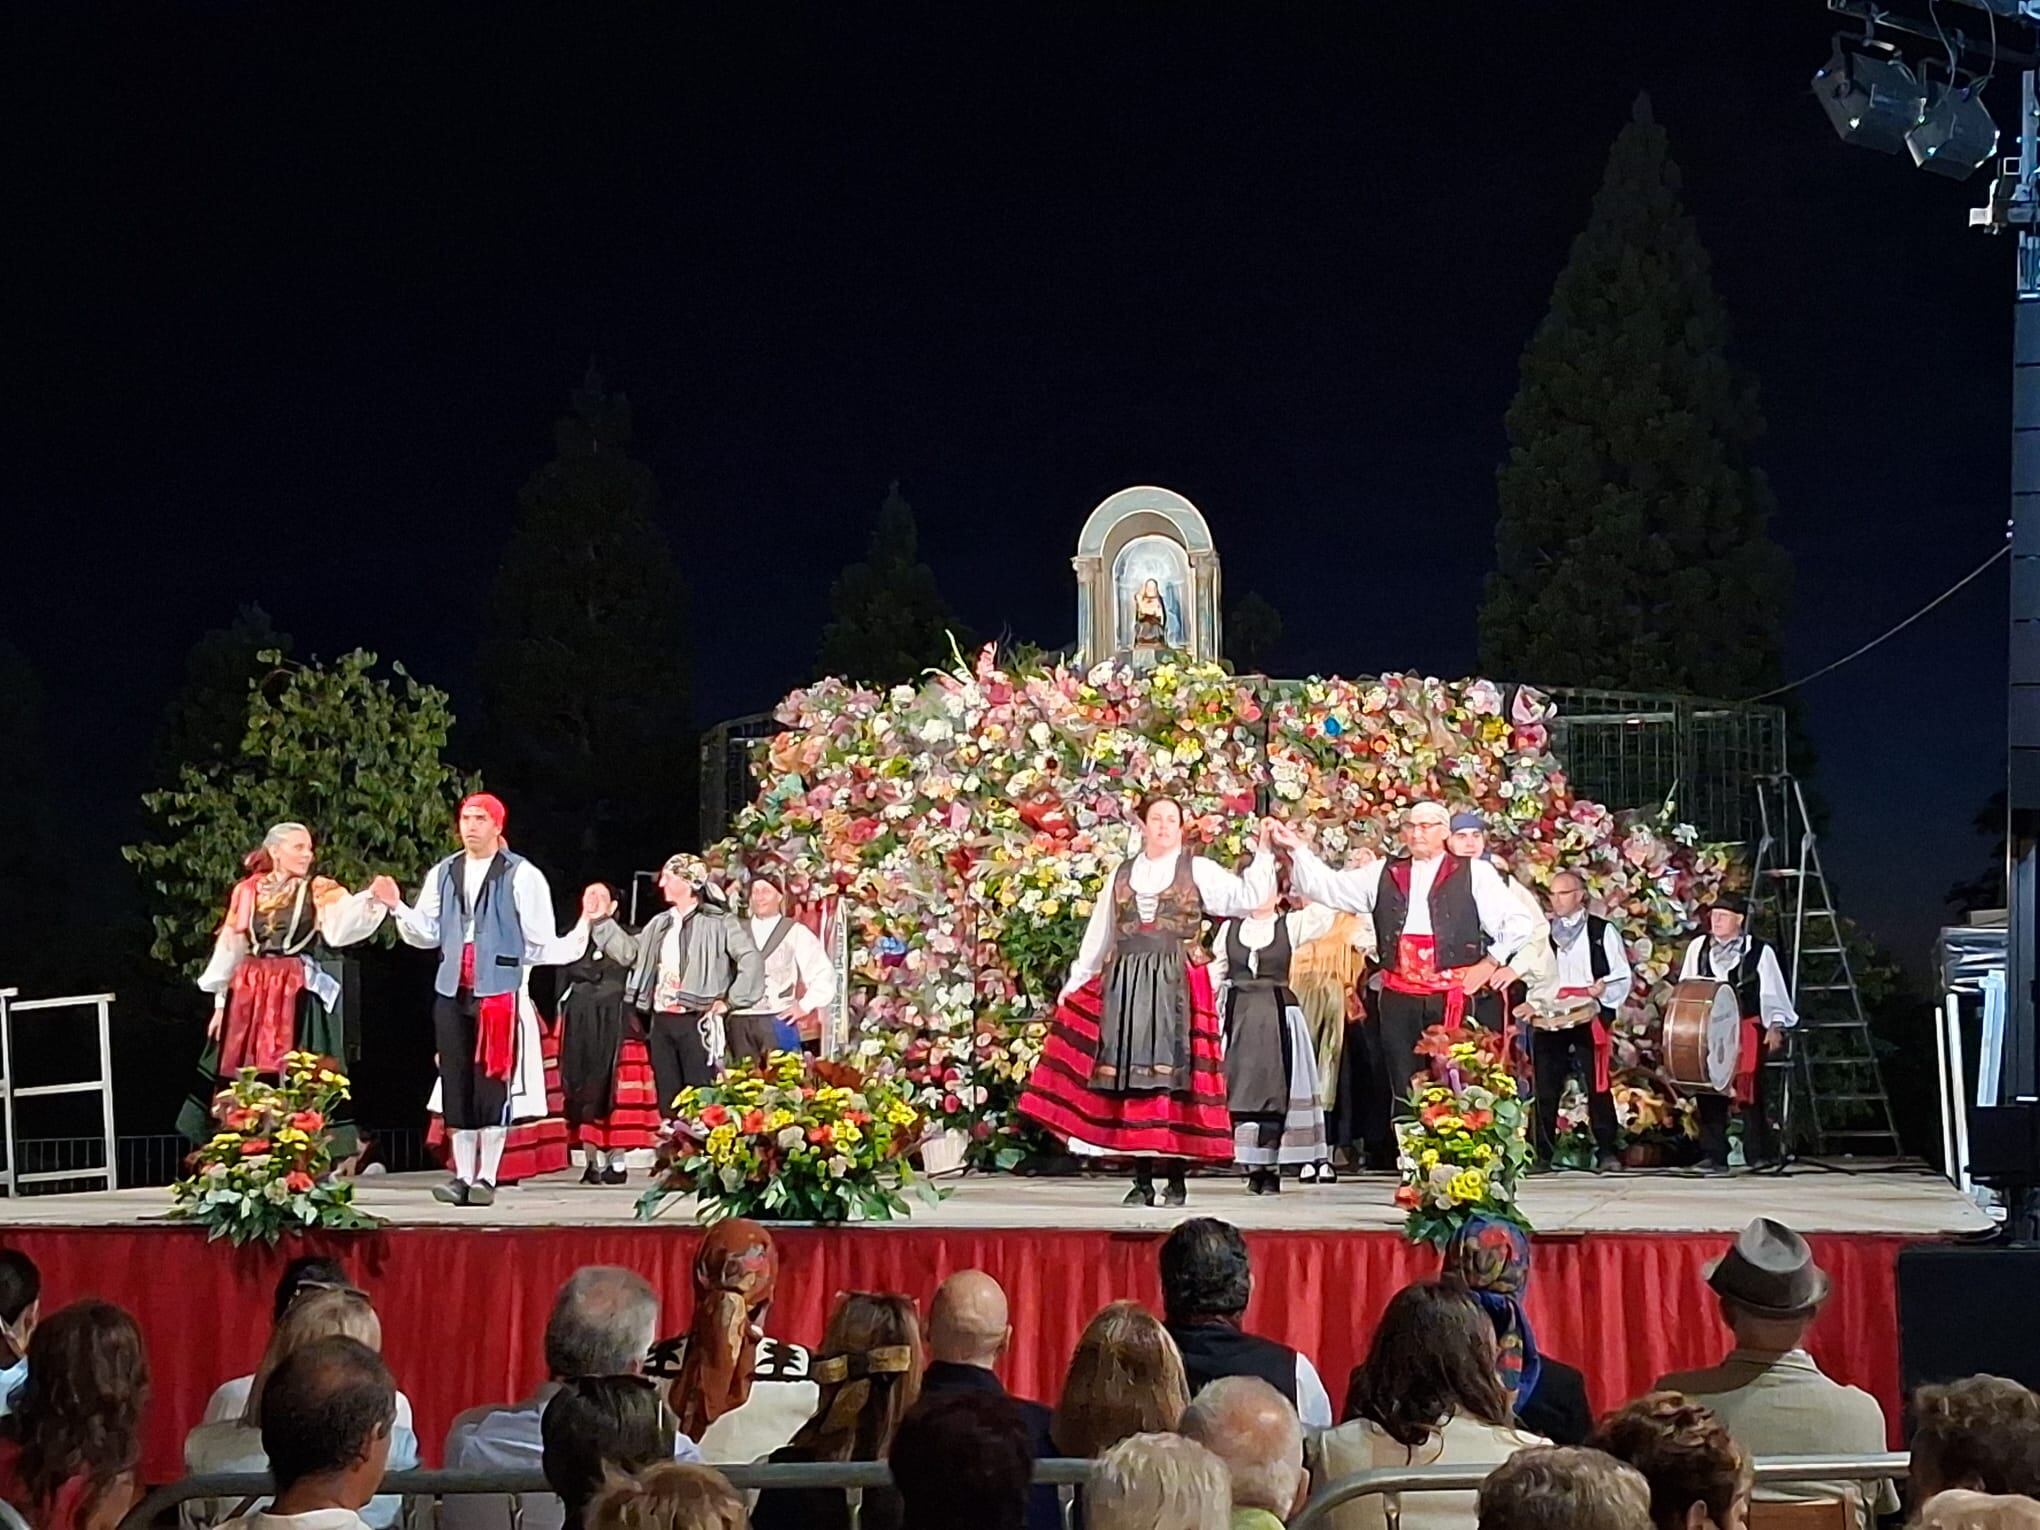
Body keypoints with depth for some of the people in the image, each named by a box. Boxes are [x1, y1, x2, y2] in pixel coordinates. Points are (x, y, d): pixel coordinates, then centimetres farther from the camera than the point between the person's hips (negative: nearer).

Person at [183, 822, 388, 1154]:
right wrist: (221, 1001, 8)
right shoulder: (247, 892, 10)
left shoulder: (319, 892, 3)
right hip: (250, 994, 3)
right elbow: (230, 949, 12)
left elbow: (344, 922, -16)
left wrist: (371, 898, -36)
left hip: (299, 995, -3)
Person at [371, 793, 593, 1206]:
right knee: (456, 1085, 6)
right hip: (452, 991, 5)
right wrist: (397, 907, 4)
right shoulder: (443, 874, 12)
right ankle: (462, 1175, 14)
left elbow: (541, 943, -4)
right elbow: (427, 934, 16)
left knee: (493, 1084, -3)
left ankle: (487, 1177, 6)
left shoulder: (521, 876, -3)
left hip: (500, 991, -5)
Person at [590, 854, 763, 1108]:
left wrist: (730, 1001, -12)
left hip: (696, 1022, -7)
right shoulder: (660, 923, 16)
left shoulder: (718, 921, -7)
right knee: (668, 1098, 10)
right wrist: (601, 920, 12)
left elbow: (750, 960, -12)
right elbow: (630, 952, 16)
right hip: (661, 1021, 7)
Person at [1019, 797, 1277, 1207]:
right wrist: (1075, 982, 17)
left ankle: (1176, 1180, -1)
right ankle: (1142, 1181, 7)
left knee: (1173, 1073, -7)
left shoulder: (1198, 871, 7)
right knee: (1129, 1076, 1)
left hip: (1175, 985, -3)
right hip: (1124, 985, 3)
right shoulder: (1122, 874, 17)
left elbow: (1247, 897, -4)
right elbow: (1099, 935, 19)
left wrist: (1264, 853, -12)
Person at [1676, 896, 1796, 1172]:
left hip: (1748, 1030, -3)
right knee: (1709, 1090, -3)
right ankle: (1715, 1157, 4)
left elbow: (1772, 993, 4)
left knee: (1750, 1090, -5)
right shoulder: (1698, 947, 11)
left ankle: (1758, 1156, 3)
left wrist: (1775, 1026, -6)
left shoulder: (1760, 951, 3)